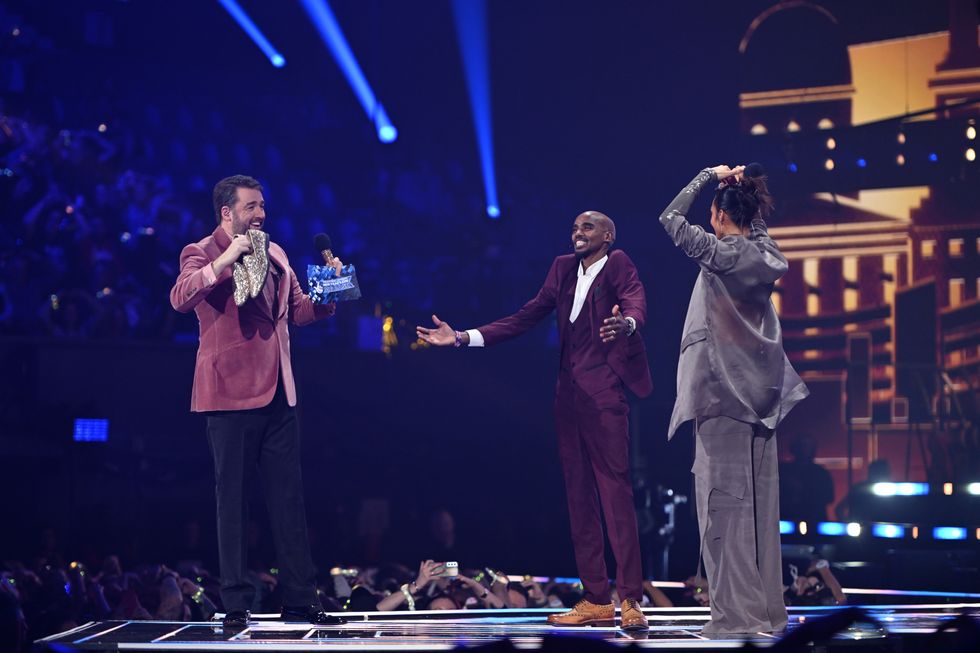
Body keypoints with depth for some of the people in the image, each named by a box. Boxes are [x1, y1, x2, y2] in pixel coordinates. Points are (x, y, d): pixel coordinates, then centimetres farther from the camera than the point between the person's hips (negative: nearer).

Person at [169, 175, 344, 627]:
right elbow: (181, 299, -22)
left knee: (289, 499, 7)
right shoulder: (202, 254, -4)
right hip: (230, 394, -6)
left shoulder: (274, 254, 16)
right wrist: (226, 259, -27)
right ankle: (236, 604, 3)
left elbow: (299, 310, 23)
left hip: (276, 393, 6)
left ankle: (299, 600, 11)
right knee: (233, 502, -1)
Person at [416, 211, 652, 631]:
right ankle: (597, 601, 11)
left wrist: (626, 324, -45)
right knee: (579, 496, 7)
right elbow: (526, 318, 16)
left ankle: (631, 600, -11)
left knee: (615, 493, -11)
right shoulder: (564, 268, 17)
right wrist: (463, 338, 11)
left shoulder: (618, 265, -2)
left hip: (604, 391, -7)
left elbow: (635, 304, -21)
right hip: (569, 392, 7)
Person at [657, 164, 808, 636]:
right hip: (759, 390, 7)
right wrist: (745, 188, 17)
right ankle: (767, 608, 10)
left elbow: (670, 218, -3)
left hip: (722, 392, -7)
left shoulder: (722, 253, -11)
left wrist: (708, 175, 4)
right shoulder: (766, 256, 8)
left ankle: (736, 610, -8)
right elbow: (757, 225, 31)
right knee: (759, 499, 8)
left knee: (725, 499, -6)